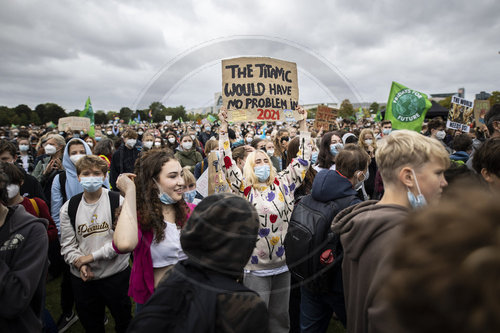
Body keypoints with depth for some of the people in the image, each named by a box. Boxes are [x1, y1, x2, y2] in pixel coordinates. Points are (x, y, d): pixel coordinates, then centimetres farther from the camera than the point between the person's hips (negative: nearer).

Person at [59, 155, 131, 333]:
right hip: (82, 277, 3)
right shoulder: (69, 208, 1)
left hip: (116, 273, -3)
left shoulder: (118, 202, -10)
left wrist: (92, 256, -15)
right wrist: (79, 263, -16)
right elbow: (67, 244, 0)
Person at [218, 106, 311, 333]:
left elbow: (303, 159, 4)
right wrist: (224, 127, -14)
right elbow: (227, 162, -10)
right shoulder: (244, 188, -5)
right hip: (255, 268, -3)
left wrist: (303, 123, 3)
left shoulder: (283, 184, 2)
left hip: (283, 265, 3)